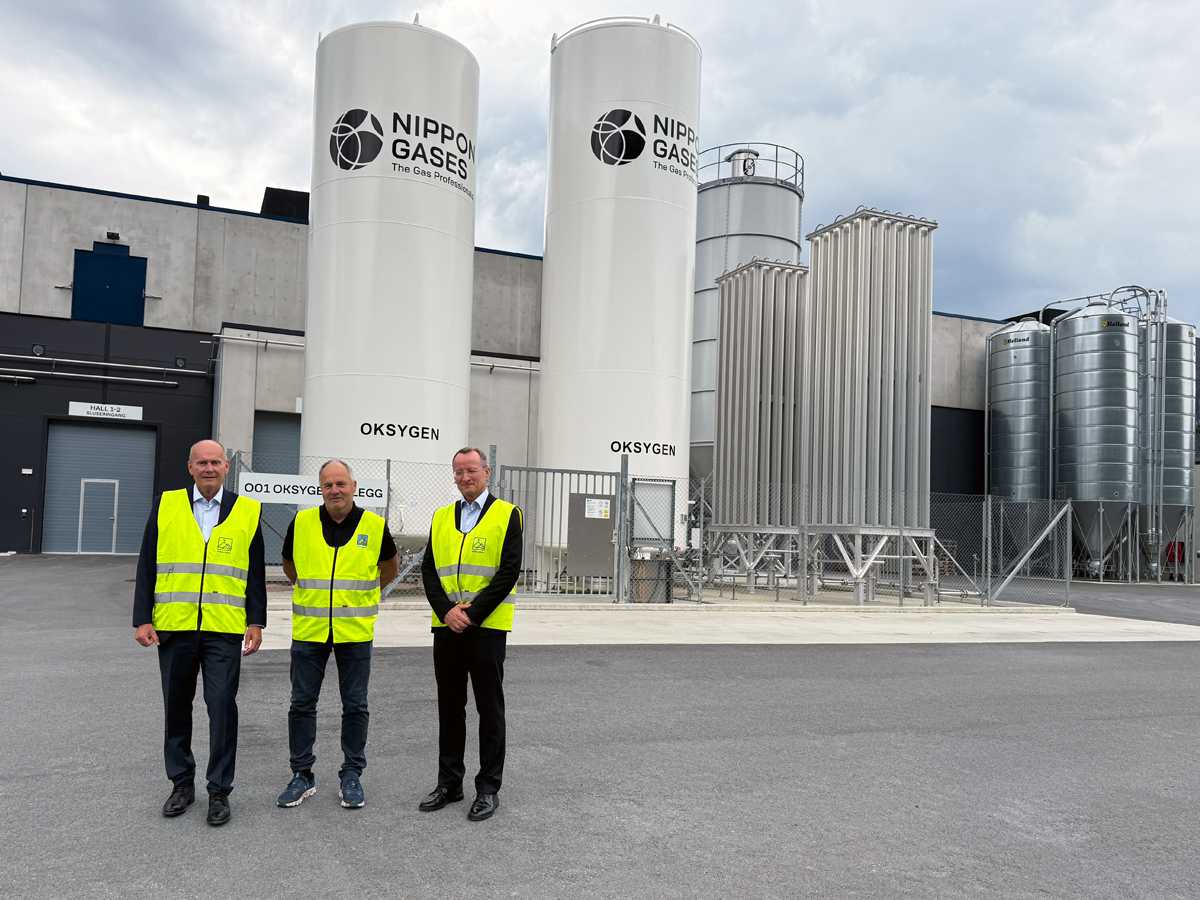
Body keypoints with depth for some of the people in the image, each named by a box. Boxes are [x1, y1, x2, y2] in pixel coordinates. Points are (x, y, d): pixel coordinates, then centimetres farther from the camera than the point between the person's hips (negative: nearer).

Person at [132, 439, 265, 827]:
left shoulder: (247, 511, 4)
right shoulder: (165, 505, 6)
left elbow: (256, 572, 6)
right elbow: (147, 566, 6)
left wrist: (256, 622, 1)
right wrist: (143, 618, 0)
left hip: (224, 629, -1)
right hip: (174, 627, 2)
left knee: (222, 705, -2)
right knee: (177, 706, 11)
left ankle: (219, 791, 10)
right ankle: (182, 783, 28)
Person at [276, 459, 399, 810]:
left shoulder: (374, 526, -3)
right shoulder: (301, 523, -1)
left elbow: (390, 566, 15)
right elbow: (289, 565, 18)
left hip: (355, 631, -1)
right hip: (309, 629, 1)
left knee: (355, 706, 6)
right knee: (302, 703, 6)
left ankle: (352, 774, 19)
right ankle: (302, 775, 20)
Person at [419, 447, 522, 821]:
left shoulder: (506, 515, -2)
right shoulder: (441, 518, 12)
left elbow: (509, 572, -10)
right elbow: (429, 569, 7)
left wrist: (472, 614, -15)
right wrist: (446, 610, -9)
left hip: (487, 627, -4)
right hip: (446, 627, 4)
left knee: (490, 709, 3)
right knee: (449, 707, 12)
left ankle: (488, 789, 13)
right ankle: (449, 783, 25)